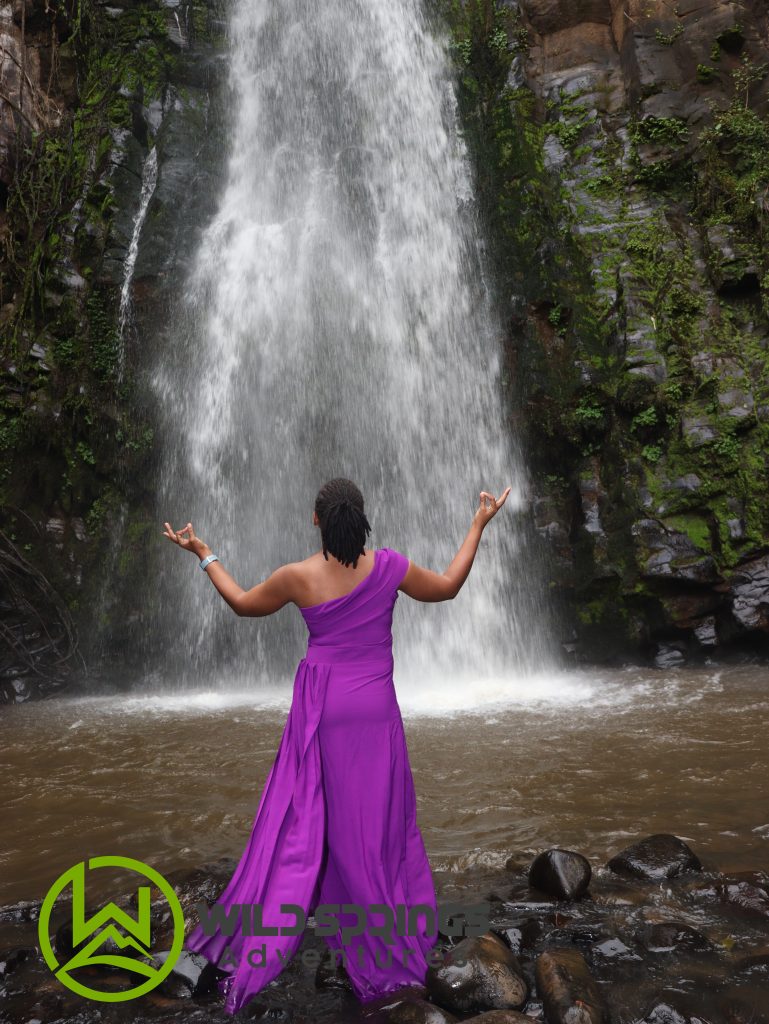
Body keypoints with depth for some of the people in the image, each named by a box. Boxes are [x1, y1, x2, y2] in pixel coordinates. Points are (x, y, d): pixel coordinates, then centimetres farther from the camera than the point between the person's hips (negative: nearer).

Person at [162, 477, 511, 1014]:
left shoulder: (298, 576, -11)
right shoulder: (389, 566, -10)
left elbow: (243, 603, 6)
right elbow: (448, 587, 6)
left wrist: (204, 555, 17)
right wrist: (479, 525, 14)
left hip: (319, 707, 0)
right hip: (375, 709, 0)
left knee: (298, 825, 11)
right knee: (376, 825, 12)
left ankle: (252, 956, 15)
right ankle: (386, 954, 29)